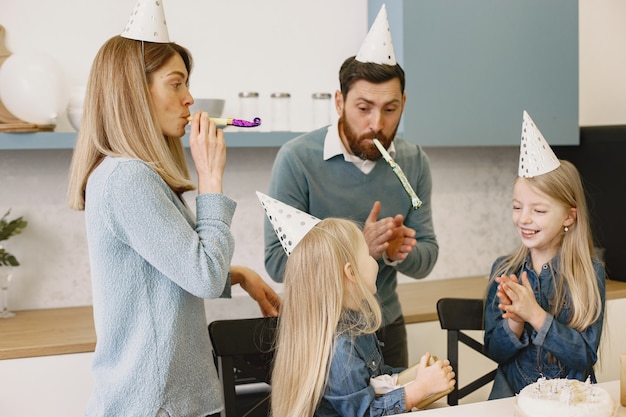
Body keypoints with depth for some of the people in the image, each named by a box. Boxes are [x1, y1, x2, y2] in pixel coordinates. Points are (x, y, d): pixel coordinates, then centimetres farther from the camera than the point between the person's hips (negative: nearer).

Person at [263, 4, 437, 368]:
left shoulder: (414, 162, -5)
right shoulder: (297, 159, -19)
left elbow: (427, 258, -1)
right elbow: (277, 262, -22)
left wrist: (399, 253, -24)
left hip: (387, 328, 4)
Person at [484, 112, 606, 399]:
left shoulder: (589, 273, -5)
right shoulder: (503, 270, 1)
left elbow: (586, 356, -10)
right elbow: (494, 351, 2)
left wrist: (535, 314, -20)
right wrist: (514, 321, -18)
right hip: (512, 393, 1)